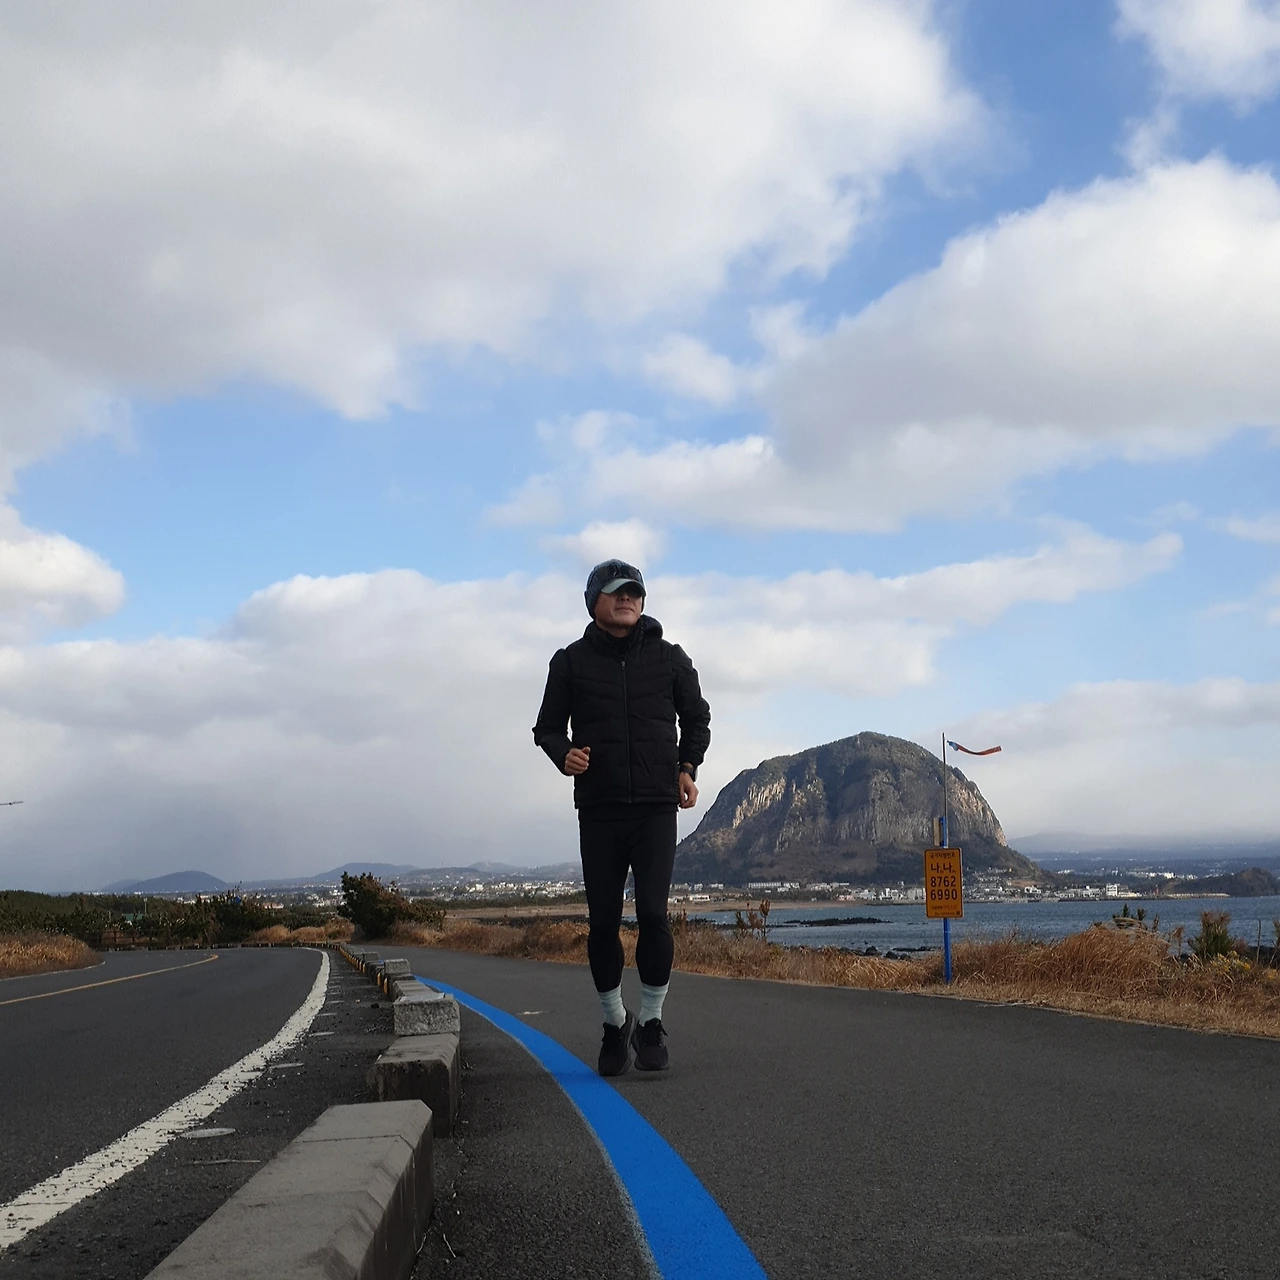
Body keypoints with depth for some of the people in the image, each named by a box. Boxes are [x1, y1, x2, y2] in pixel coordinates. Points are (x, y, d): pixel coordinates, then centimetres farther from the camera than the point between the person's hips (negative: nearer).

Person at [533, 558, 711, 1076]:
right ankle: (615, 1023, 23)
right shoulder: (572, 661, 7)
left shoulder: (668, 658, 9)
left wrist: (688, 768, 4)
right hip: (598, 810, 1)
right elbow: (548, 726, 13)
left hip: (656, 807, 0)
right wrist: (563, 754, -9)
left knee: (653, 915, -10)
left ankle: (651, 1023, 8)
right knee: (603, 922, 3)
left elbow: (697, 718, 20)